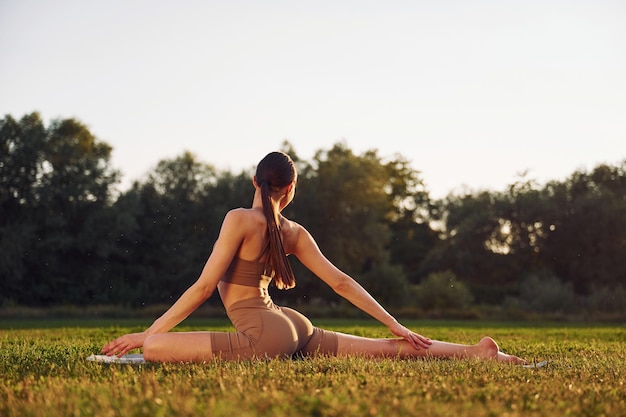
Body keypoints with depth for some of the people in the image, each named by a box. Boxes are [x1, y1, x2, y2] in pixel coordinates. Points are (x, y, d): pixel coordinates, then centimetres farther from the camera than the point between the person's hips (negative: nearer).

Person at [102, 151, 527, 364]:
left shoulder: (240, 219, -9)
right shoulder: (296, 233, 11)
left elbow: (204, 287, -12)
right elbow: (341, 281, 12)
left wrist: (145, 333, -8)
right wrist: (394, 324, 20)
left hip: (265, 334, -8)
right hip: (295, 328, 8)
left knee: (155, 349, -20)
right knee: (391, 348, 17)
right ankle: (478, 351, 12)